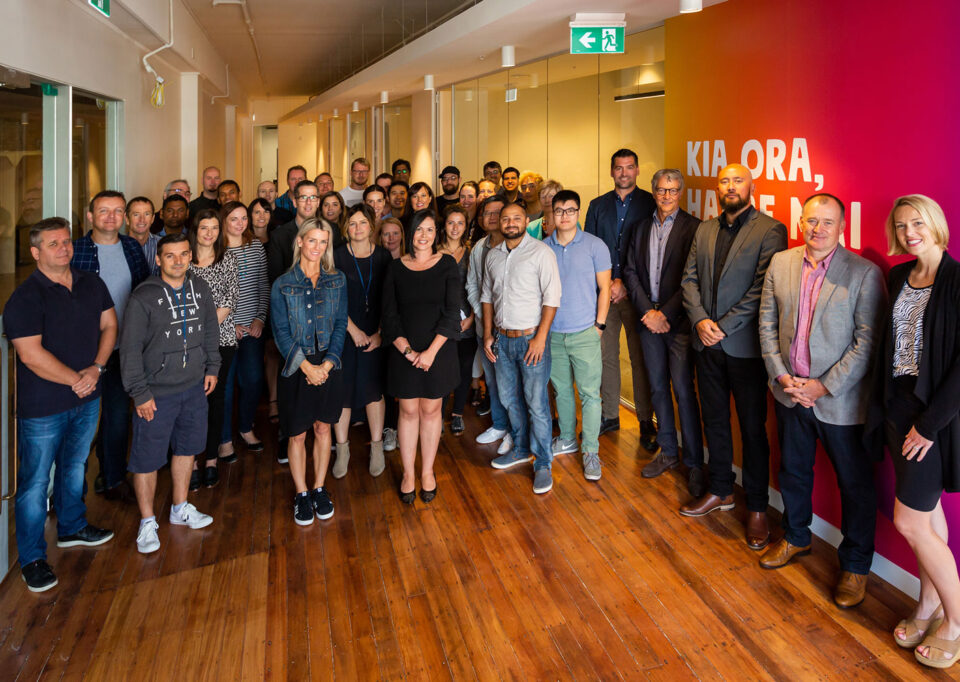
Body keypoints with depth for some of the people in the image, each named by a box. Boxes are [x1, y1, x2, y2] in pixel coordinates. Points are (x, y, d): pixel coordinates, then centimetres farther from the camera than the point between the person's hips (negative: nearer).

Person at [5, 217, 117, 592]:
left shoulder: (92, 284, 4)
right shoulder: (24, 298, -15)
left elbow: (109, 325, 5)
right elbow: (31, 354, -21)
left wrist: (96, 368, -9)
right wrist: (75, 380, -17)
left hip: (87, 398, 6)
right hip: (42, 406, -6)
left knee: (74, 466, 23)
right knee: (35, 481, 4)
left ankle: (72, 528, 42)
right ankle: (32, 558, 18)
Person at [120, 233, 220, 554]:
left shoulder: (200, 289, 2)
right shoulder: (144, 297, -14)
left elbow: (210, 330, 16)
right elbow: (130, 349, -12)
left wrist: (211, 367, 12)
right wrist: (139, 392, -14)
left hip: (194, 387, 5)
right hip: (156, 393, -5)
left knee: (187, 448, 17)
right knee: (147, 458, 2)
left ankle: (180, 509, 36)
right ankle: (147, 522, 20)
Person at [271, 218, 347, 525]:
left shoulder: (337, 280, 3)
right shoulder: (282, 284, -4)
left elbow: (340, 324, 1)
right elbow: (281, 331, -6)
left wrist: (327, 363, -10)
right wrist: (306, 365, -15)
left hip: (328, 366, 2)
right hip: (296, 368, -2)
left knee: (322, 428, 12)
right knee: (297, 434, 6)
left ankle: (319, 489, 28)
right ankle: (301, 494, 22)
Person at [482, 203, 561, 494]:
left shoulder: (541, 252, -8)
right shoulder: (493, 255, 9)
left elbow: (551, 298, -12)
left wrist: (540, 337, -16)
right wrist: (488, 334, 10)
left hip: (531, 338, -6)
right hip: (502, 339, 6)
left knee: (537, 403, -2)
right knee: (509, 398, 16)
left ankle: (543, 463, 12)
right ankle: (521, 449, 36)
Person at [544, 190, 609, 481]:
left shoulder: (594, 245, -3)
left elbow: (604, 288, 0)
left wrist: (599, 324, -5)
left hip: (584, 332, -3)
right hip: (552, 333, 3)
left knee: (589, 392, -2)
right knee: (561, 389, 14)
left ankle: (590, 451, 8)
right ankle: (567, 438, 30)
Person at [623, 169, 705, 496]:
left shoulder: (693, 227, -5)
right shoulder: (642, 227, 13)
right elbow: (631, 271, 8)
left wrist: (666, 314, -13)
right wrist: (647, 311, -4)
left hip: (677, 320, -5)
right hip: (648, 318, 5)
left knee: (683, 390, -5)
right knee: (658, 388, 12)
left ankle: (694, 463, 6)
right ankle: (668, 452, 25)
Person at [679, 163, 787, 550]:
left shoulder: (770, 231, -7)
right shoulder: (705, 231, 12)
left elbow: (762, 289, -15)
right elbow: (689, 279, 7)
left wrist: (724, 326, -16)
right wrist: (700, 320, -9)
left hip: (744, 344, -5)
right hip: (707, 343, 6)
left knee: (752, 428, 4)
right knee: (714, 420, 15)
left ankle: (757, 507, 18)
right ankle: (721, 491, 32)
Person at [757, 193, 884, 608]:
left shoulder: (865, 273, -12)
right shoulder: (780, 263, 2)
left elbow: (867, 341, -14)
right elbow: (767, 323, 5)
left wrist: (825, 386, -16)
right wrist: (781, 375, -5)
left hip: (840, 400, -4)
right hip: (790, 394, 4)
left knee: (855, 485, 10)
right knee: (793, 472, 21)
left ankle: (855, 565, 29)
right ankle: (795, 538, 44)